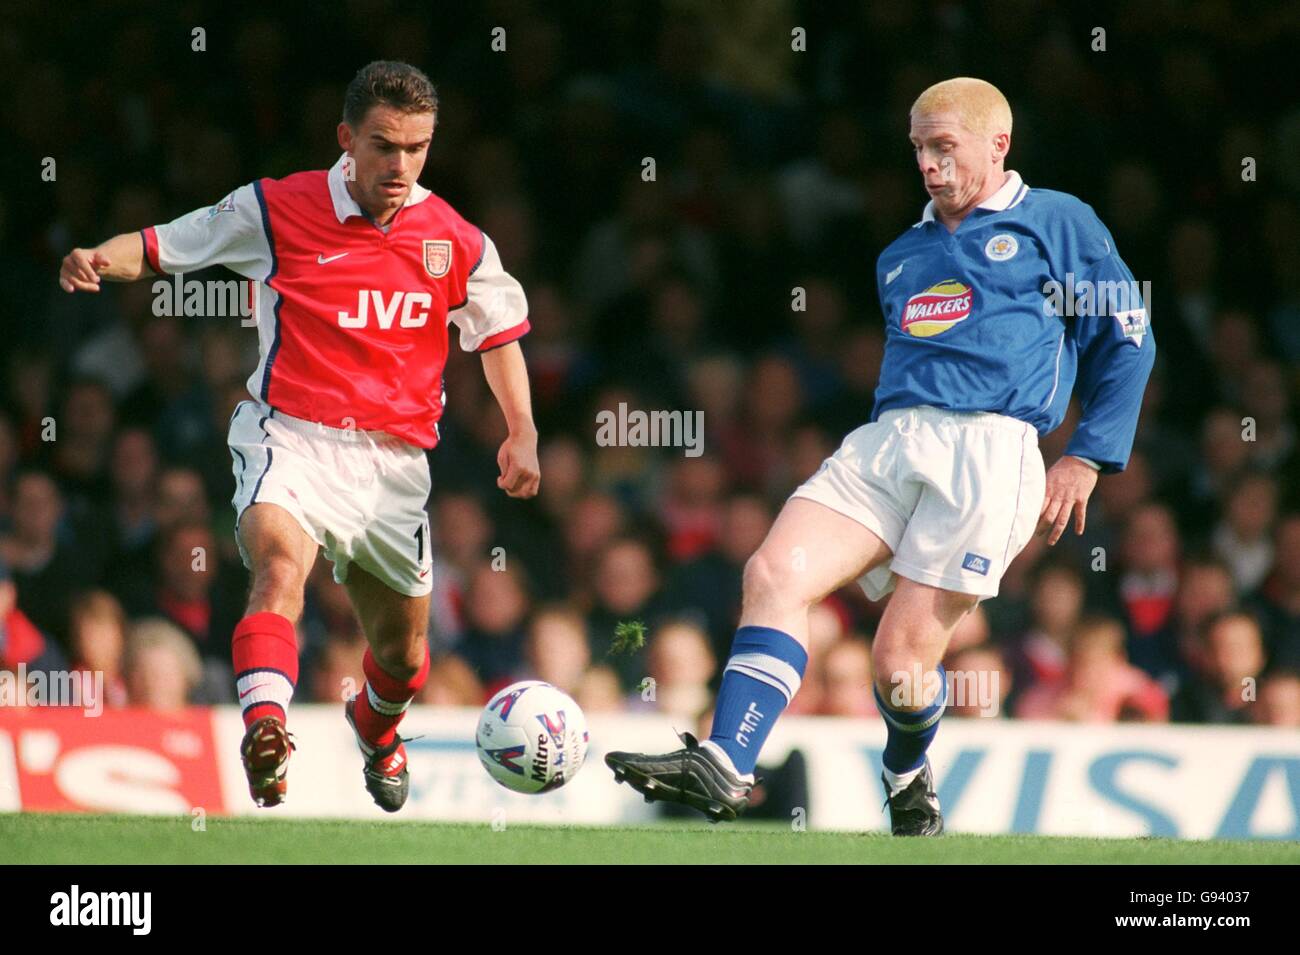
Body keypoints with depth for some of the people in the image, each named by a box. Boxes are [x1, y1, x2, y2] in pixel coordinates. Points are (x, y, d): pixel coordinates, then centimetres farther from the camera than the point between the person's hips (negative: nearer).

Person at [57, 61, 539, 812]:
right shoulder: (278, 212, -5)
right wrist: (102, 260, -19)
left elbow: (500, 329, 19)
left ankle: (378, 725, 51)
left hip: (394, 459, 3)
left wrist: (522, 433, 10)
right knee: (281, 559, -36)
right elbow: (164, 246, 2)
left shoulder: (456, 243, 2)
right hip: (292, 435, -3)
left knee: (403, 654, 15)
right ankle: (265, 729, -55)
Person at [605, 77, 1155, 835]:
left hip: (989, 452, -6)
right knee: (775, 573, -21)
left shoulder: (1056, 224, 10)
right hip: (885, 442, 6)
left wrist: (1088, 459, 1)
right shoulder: (903, 257, 28)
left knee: (903, 659, -10)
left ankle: (908, 780, 23)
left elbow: (1127, 339, 8)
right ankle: (723, 769, -28)